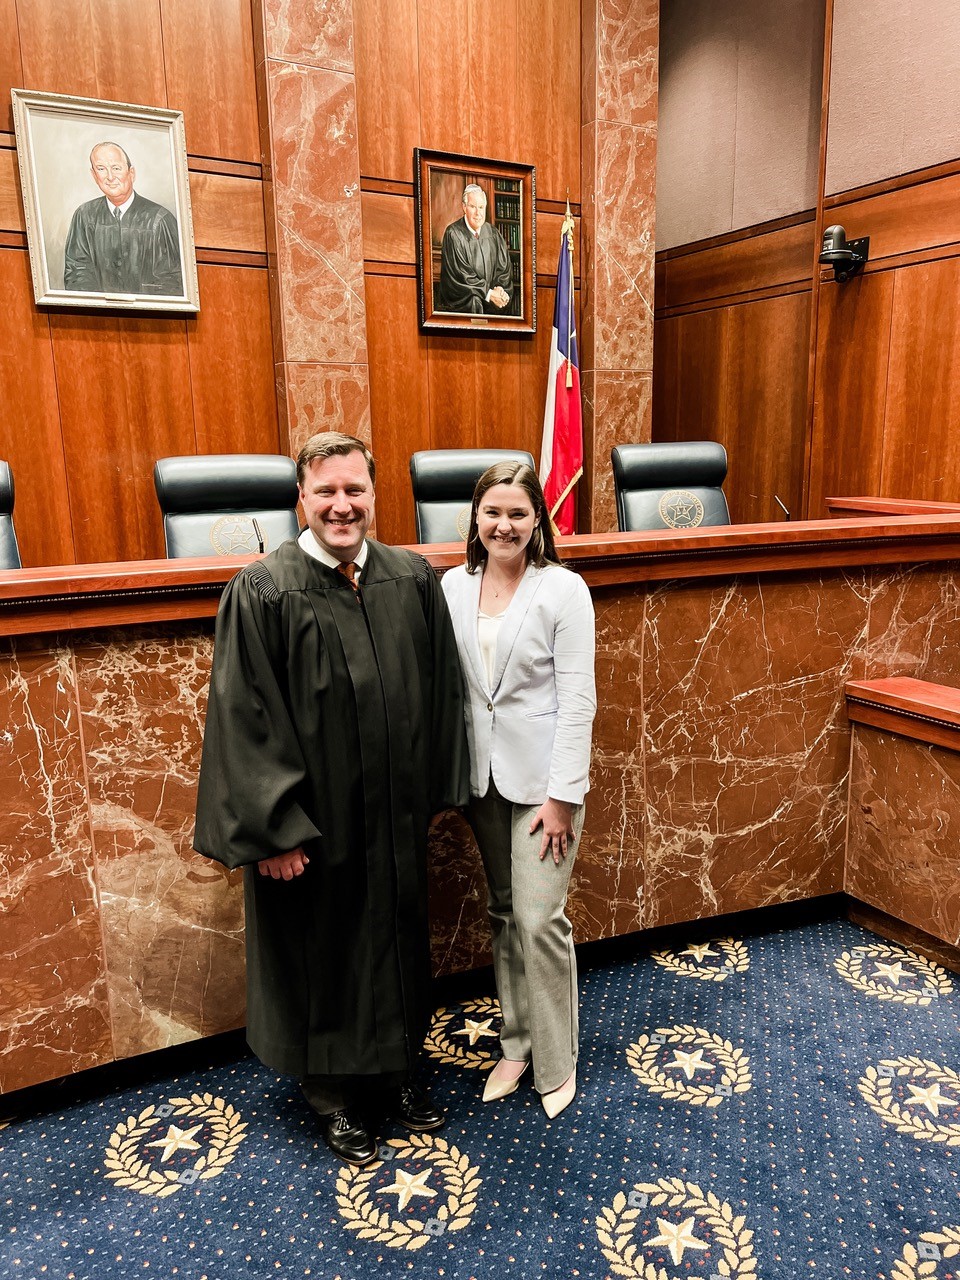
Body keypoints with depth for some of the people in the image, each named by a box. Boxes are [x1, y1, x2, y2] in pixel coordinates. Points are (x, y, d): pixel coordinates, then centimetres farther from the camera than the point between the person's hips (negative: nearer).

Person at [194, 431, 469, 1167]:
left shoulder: (414, 579, -3)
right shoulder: (262, 594, -15)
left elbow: (441, 691, 4)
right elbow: (246, 718, -14)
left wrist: (439, 788, 5)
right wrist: (274, 827, -15)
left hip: (396, 816, 4)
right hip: (312, 822, -4)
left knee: (397, 943, 20)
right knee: (321, 955, 15)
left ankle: (395, 1072, 45)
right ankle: (334, 1098, 39)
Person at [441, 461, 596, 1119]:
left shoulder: (564, 589, -11)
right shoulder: (454, 586, 1)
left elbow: (578, 698, -12)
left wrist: (561, 796, -14)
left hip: (544, 775, -4)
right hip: (482, 773, 4)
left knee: (540, 919, -2)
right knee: (504, 912, 15)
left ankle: (557, 1062, 21)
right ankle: (517, 1043, 34)